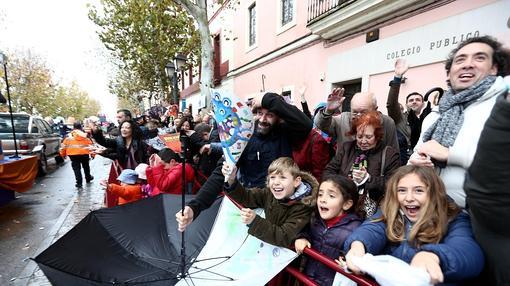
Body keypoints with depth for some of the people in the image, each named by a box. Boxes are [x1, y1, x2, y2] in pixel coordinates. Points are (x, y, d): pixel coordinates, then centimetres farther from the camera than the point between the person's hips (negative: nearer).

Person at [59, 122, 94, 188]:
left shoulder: (69, 136, 2)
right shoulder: (85, 136, 3)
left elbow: (64, 146, 5)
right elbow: (91, 145, 3)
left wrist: (63, 154, 17)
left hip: (73, 154, -1)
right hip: (84, 153, 1)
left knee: (76, 168, 4)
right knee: (86, 166, 21)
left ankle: (79, 183, -1)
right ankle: (88, 178, 37)